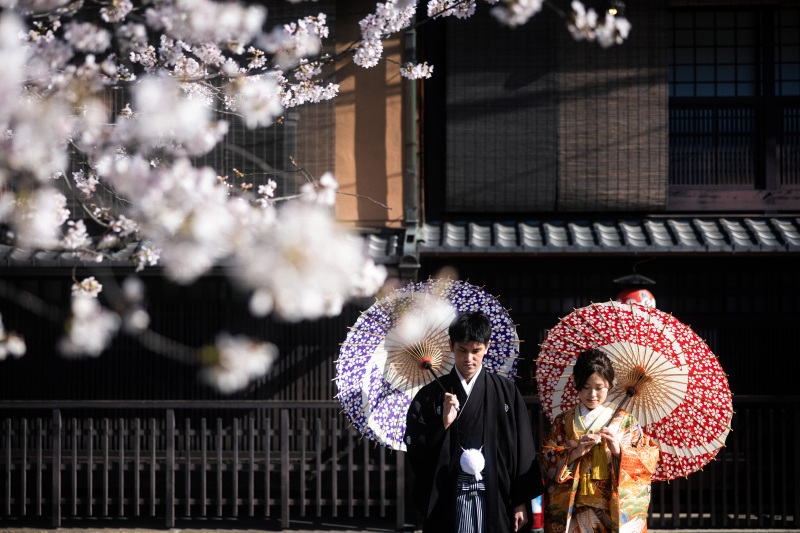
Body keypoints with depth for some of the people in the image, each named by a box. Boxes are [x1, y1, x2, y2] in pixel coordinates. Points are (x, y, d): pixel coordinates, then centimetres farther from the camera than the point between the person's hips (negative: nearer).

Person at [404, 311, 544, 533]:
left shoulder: (505, 391, 8)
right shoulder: (432, 394, 8)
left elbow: (523, 450, 7)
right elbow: (414, 448, 2)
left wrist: (521, 502, 2)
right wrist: (443, 424, -13)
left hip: (494, 498, 0)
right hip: (449, 500, 0)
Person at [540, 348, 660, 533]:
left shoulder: (625, 421, 8)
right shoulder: (564, 422, 12)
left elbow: (649, 459, 1)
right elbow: (547, 459, 3)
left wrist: (618, 450, -16)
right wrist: (575, 453, -14)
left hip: (616, 507, -1)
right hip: (573, 510, 1)